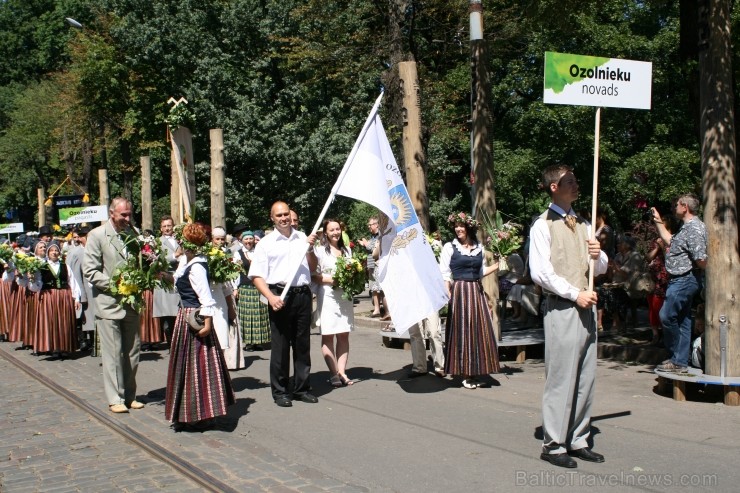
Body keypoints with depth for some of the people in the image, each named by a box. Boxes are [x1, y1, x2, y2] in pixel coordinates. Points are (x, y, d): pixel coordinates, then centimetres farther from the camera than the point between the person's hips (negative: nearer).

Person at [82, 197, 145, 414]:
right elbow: (90, 271, -10)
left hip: (131, 303, 5)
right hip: (109, 303, -5)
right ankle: (115, 399, 6)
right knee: (113, 353, -2)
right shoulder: (97, 235, -5)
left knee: (132, 352, 10)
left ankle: (129, 396, 21)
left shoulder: (132, 234, 9)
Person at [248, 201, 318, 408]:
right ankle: (280, 391, 11)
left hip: (303, 295, 4)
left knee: (302, 344, 10)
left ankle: (302, 388, 21)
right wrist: (271, 297, -18)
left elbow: (312, 268, 18)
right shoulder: (266, 243, 1)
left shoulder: (302, 238, 12)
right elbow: (256, 276, -4)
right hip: (280, 296, -3)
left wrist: (310, 248, 1)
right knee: (280, 346, 1)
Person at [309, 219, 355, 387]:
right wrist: (329, 279, -17)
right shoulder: (319, 250, -1)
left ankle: (341, 372, 5)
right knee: (328, 335, -4)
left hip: (345, 295, 5)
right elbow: (313, 275, -6)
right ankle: (334, 373, 0)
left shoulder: (347, 250, 15)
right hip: (327, 295, -5)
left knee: (344, 334, 3)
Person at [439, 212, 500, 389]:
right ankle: (465, 374, 7)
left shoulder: (479, 248, 11)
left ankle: (474, 373, 15)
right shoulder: (449, 247, -1)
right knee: (461, 332, -1)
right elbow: (444, 274, -5)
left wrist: (497, 265, 7)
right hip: (459, 292, -4)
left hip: (477, 292, 4)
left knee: (479, 331, 4)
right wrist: (448, 295, -14)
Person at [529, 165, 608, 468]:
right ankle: (553, 445, 5)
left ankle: (578, 440, 20)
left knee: (586, 378, 10)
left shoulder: (582, 225, 17)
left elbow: (600, 269, 22)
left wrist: (599, 255, -1)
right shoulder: (543, 226, -5)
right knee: (561, 378, -5)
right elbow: (540, 272, -14)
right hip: (561, 308, -7)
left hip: (586, 306, 7)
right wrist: (575, 294, -15)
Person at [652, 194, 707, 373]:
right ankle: (680, 362, 14)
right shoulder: (686, 227, 17)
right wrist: (658, 222, 34)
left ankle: (677, 360, -2)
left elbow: (701, 260, -23)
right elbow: (670, 241, 34)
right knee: (681, 320, 10)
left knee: (667, 315, -12)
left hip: (685, 280, -11)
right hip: (679, 279, 11)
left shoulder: (694, 228, -17)